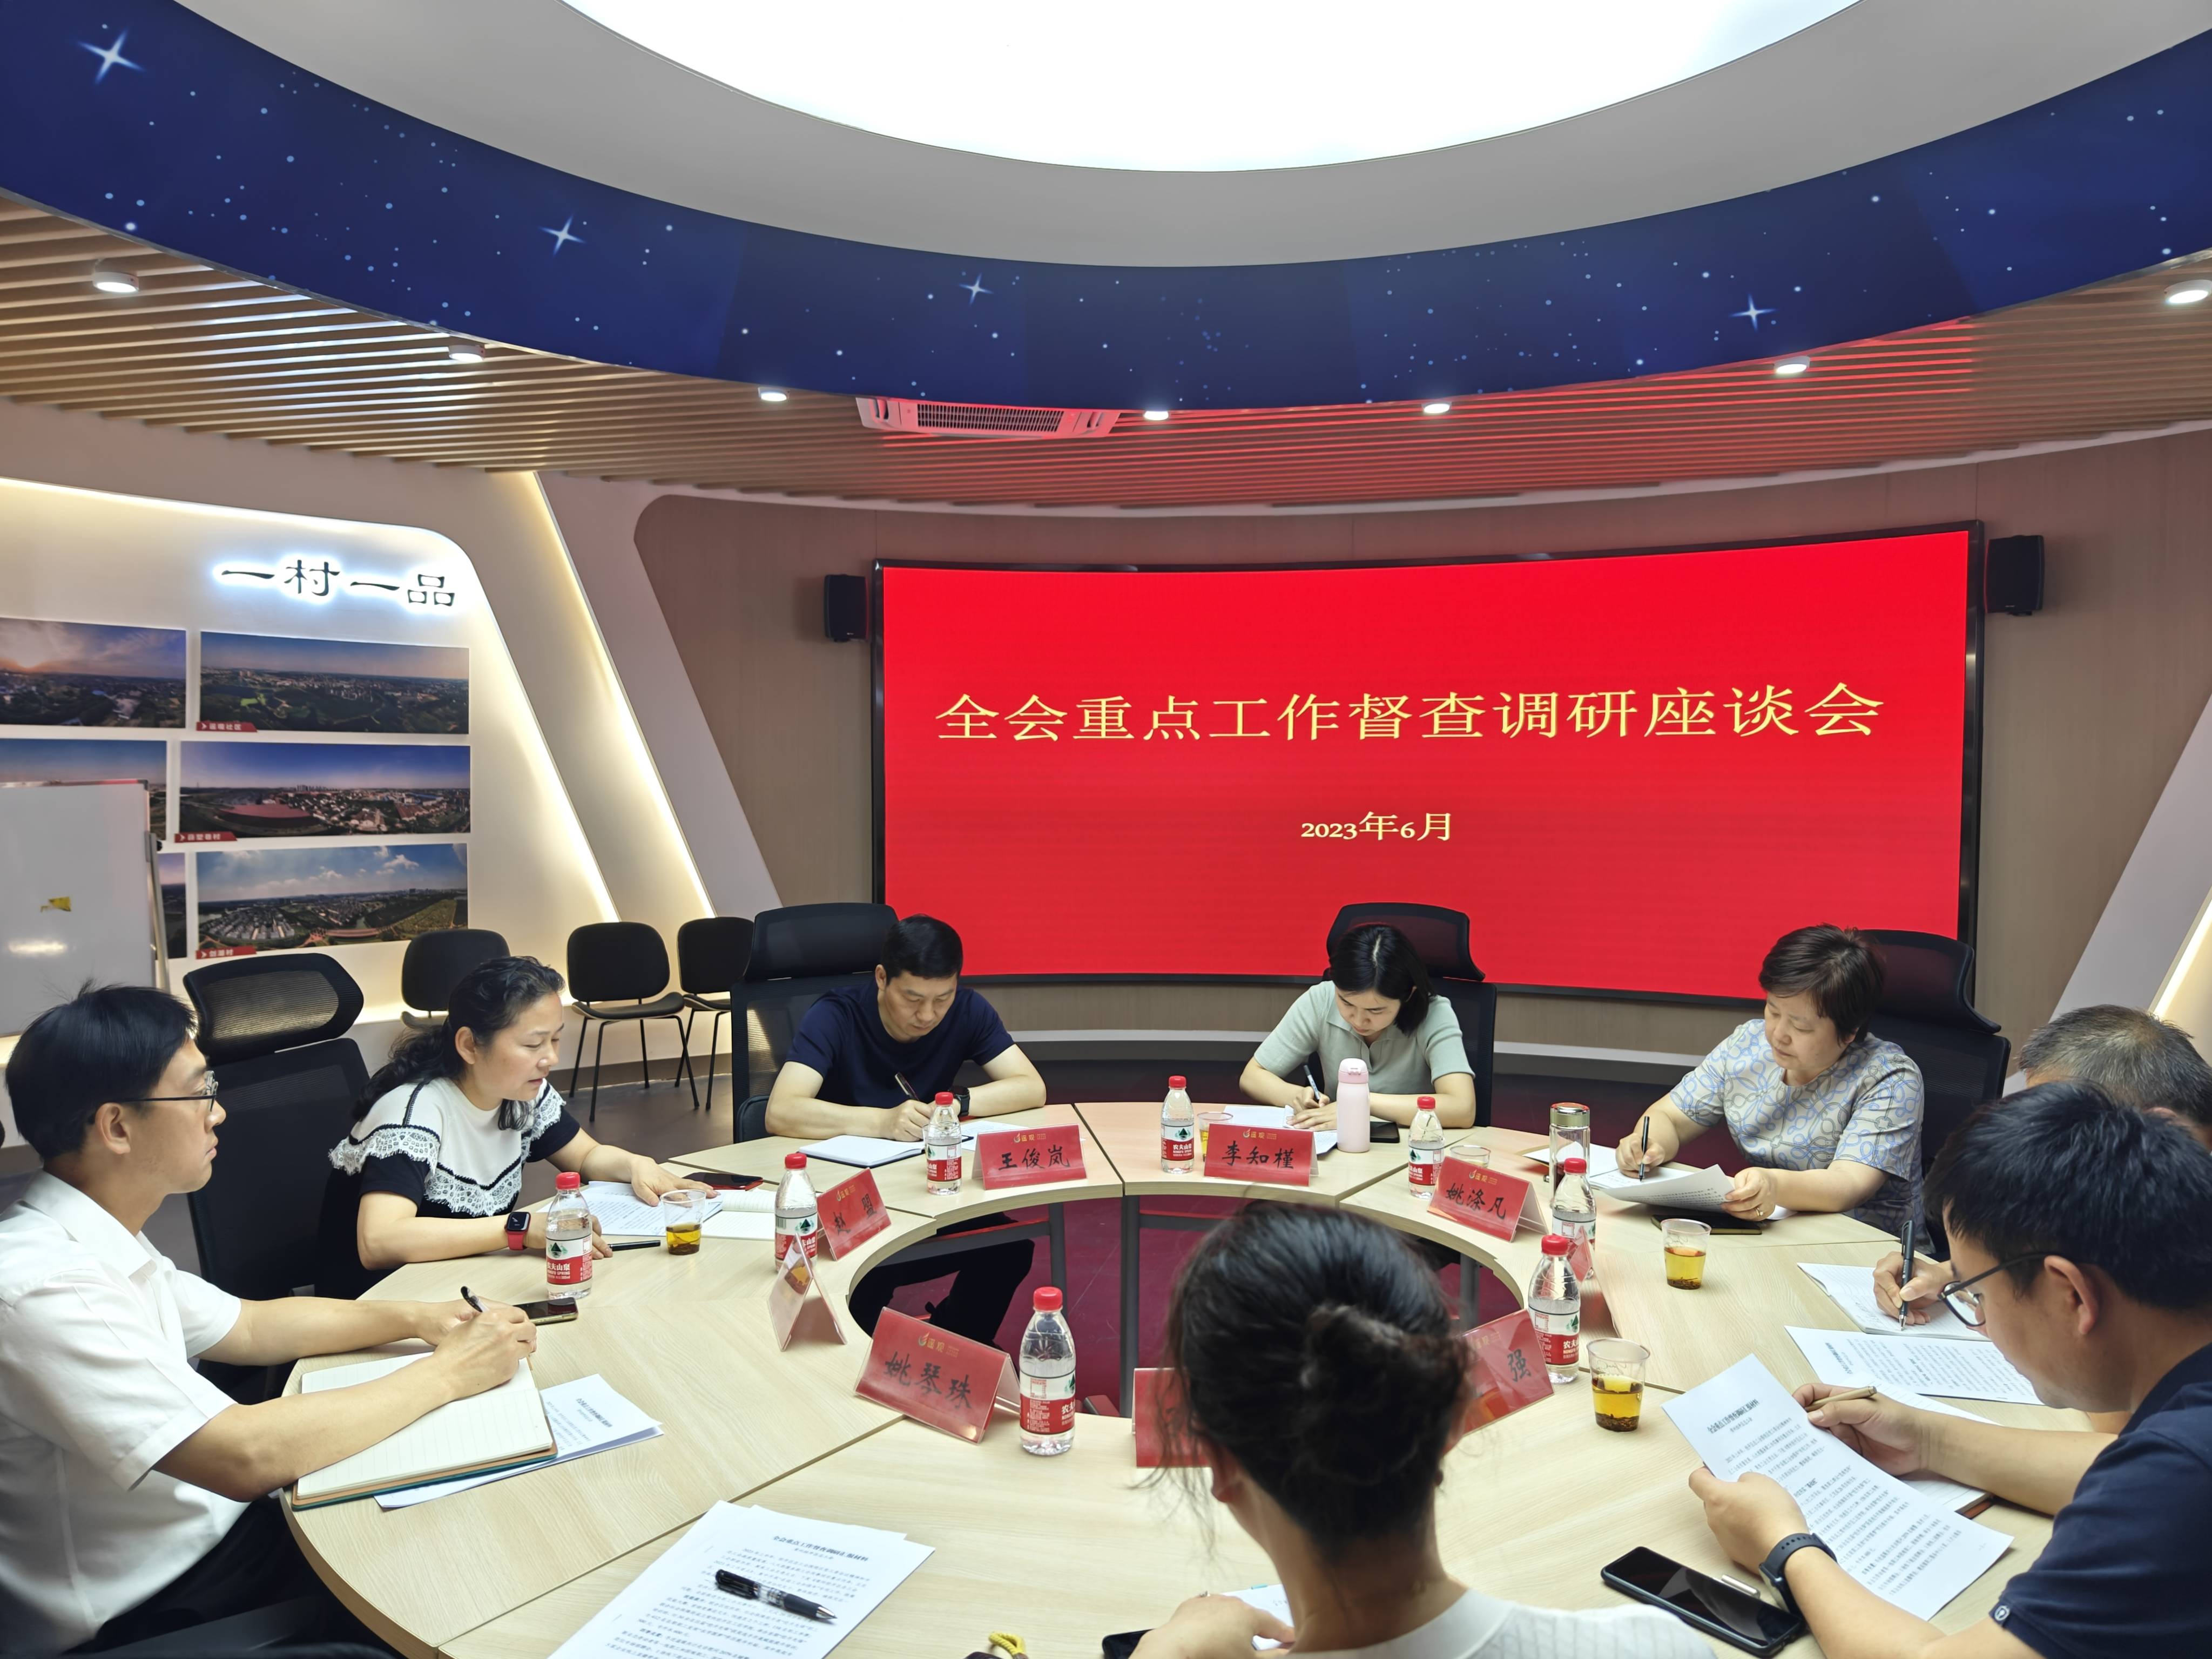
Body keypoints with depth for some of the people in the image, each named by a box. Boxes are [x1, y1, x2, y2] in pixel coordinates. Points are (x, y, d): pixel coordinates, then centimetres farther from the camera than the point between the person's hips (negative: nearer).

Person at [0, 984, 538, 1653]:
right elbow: (246, 1457, -32)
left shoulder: (101, 1241, 1)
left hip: (209, 1525, 8)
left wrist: (411, 1318, -1)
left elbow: (250, 1328, 13)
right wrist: (447, 1374, -21)